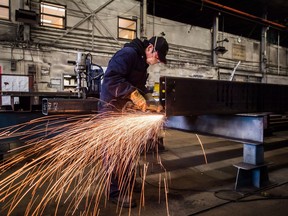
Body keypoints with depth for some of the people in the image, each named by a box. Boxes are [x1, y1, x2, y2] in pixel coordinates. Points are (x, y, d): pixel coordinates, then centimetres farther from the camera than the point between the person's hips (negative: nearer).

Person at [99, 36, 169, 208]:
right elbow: (111, 79, -29)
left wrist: (151, 102, 2)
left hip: (126, 110, 10)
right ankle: (116, 192, 8)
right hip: (112, 109, -10)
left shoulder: (142, 62, 14)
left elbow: (140, 87, 16)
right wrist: (134, 94, -30)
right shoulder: (128, 53, -17)